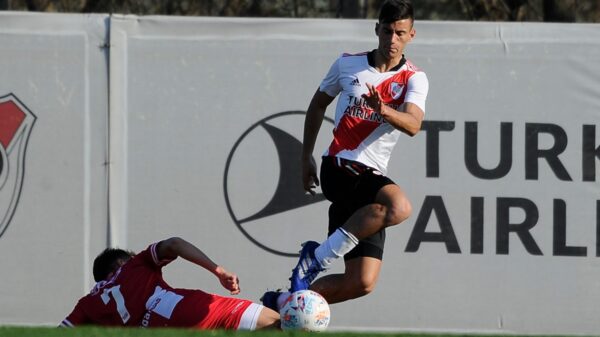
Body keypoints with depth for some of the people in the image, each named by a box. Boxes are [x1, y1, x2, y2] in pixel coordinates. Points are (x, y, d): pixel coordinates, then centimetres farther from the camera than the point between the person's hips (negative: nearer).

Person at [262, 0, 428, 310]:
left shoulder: (414, 80, 2)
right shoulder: (348, 64, 5)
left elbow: (413, 125, -17)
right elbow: (319, 103, 21)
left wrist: (384, 110, -37)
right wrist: (306, 156, 17)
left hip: (370, 180, 3)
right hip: (338, 168, -3)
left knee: (362, 283, -3)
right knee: (399, 206, -34)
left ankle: (282, 303, 15)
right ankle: (319, 256, -23)